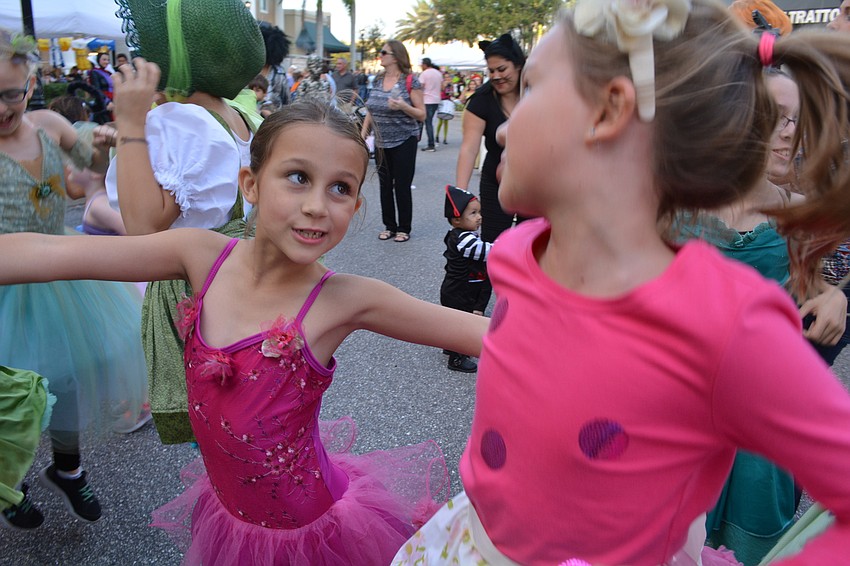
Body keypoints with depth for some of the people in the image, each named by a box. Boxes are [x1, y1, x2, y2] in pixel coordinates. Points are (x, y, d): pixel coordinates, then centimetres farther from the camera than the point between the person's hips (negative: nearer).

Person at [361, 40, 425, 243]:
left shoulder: (410, 81, -8)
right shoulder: (378, 80, 8)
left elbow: (422, 114, -9)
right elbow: (371, 111, 14)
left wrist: (403, 106, -25)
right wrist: (363, 135, 6)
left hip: (404, 142, -5)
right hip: (382, 143, 5)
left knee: (402, 186, 0)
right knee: (385, 185, 10)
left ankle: (404, 228, 14)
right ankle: (389, 226, 23)